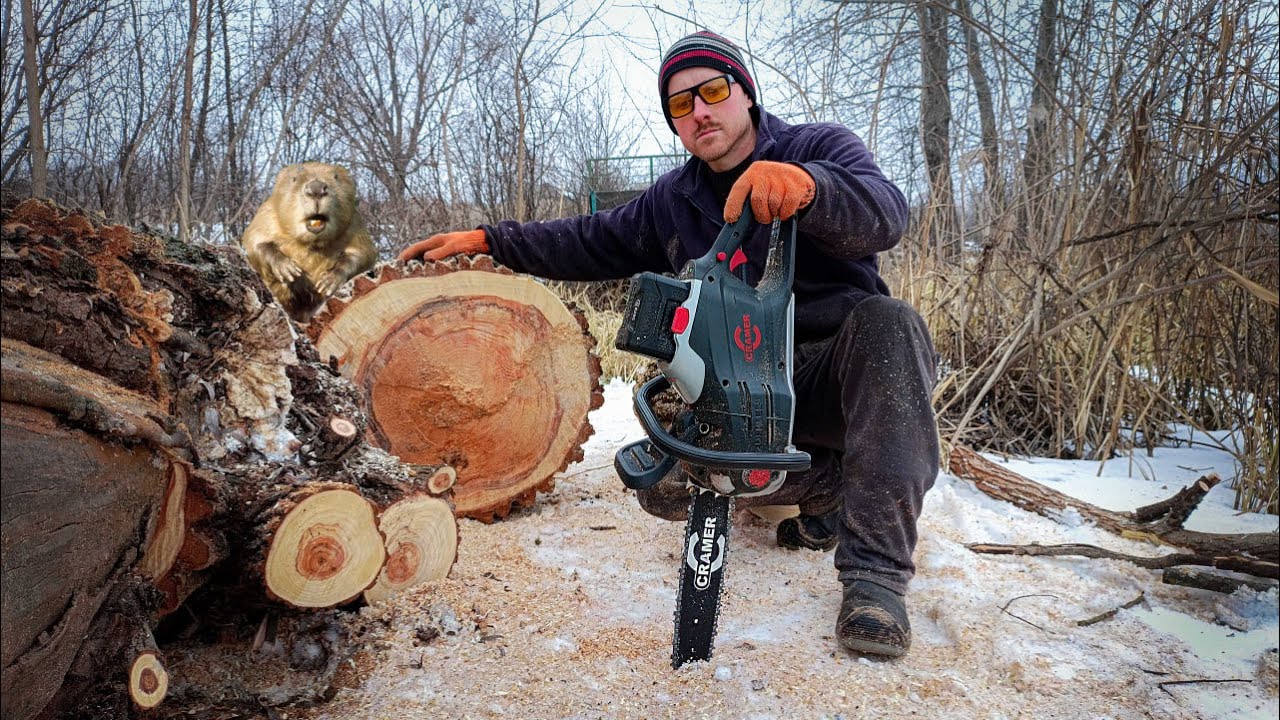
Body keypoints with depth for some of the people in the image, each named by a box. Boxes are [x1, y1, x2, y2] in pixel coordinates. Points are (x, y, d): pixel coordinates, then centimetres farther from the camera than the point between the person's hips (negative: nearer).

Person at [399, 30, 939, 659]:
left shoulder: (821, 147, -3)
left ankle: (875, 569, -39)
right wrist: (489, 241, 9)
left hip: (843, 369, -3)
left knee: (885, 318, -37)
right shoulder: (671, 200, 14)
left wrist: (806, 184, -46)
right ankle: (836, 482, 0)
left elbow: (883, 214, -24)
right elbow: (594, 242, 18)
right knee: (664, 486, -19)